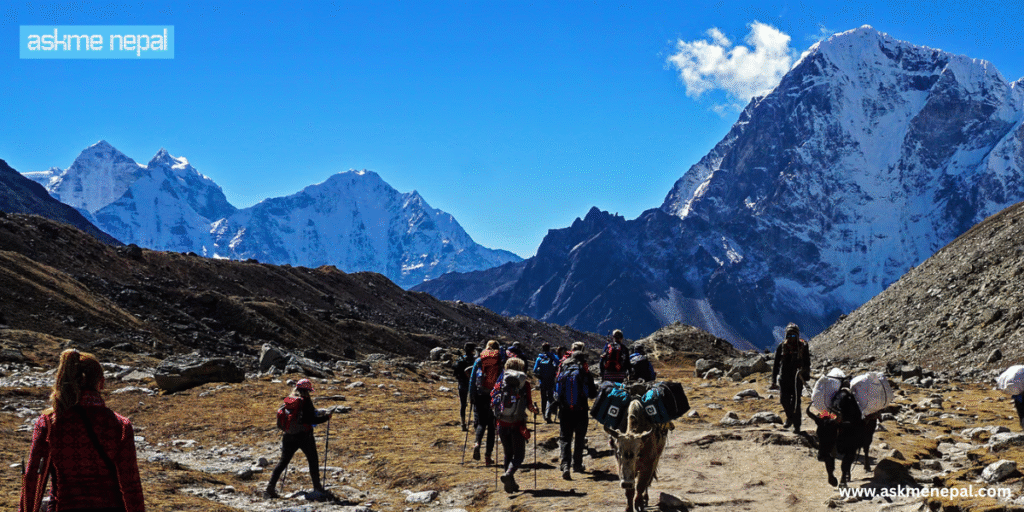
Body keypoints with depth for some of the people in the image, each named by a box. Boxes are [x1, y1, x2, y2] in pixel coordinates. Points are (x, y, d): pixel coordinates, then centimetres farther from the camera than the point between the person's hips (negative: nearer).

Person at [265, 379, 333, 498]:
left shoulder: (288, 401, 5)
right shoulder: (306, 401, -12)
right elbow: (312, 420, -16)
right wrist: (326, 417, -3)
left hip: (289, 436, 5)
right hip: (304, 437, -5)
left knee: (283, 462, 10)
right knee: (313, 460, 12)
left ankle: (270, 487, 0)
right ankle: (317, 487, 17)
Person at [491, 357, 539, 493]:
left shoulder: (501, 382, 4)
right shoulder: (525, 383, -1)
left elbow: (492, 402, 3)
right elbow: (529, 405, -4)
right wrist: (534, 409, 17)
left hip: (502, 424, 3)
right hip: (518, 424, -3)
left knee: (508, 453, 18)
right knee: (519, 455, 5)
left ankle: (510, 483, 14)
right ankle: (508, 474, -21)